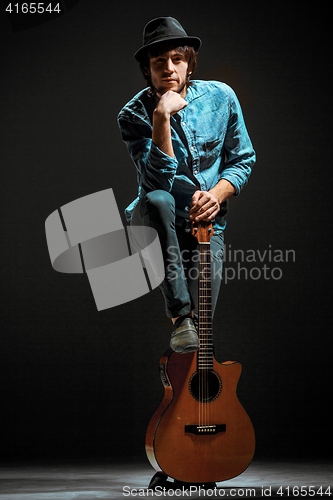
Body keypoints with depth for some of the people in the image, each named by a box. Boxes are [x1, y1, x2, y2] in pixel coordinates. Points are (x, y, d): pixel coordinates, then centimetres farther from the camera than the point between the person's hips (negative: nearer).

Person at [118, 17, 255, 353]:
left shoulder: (220, 97, -3)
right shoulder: (134, 115, -12)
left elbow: (243, 159, 7)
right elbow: (158, 180, -25)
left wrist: (217, 194, -13)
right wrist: (162, 118, -32)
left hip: (206, 221, 1)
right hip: (156, 222, -1)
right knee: (157, 200, -40)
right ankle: (181, 317, -36)